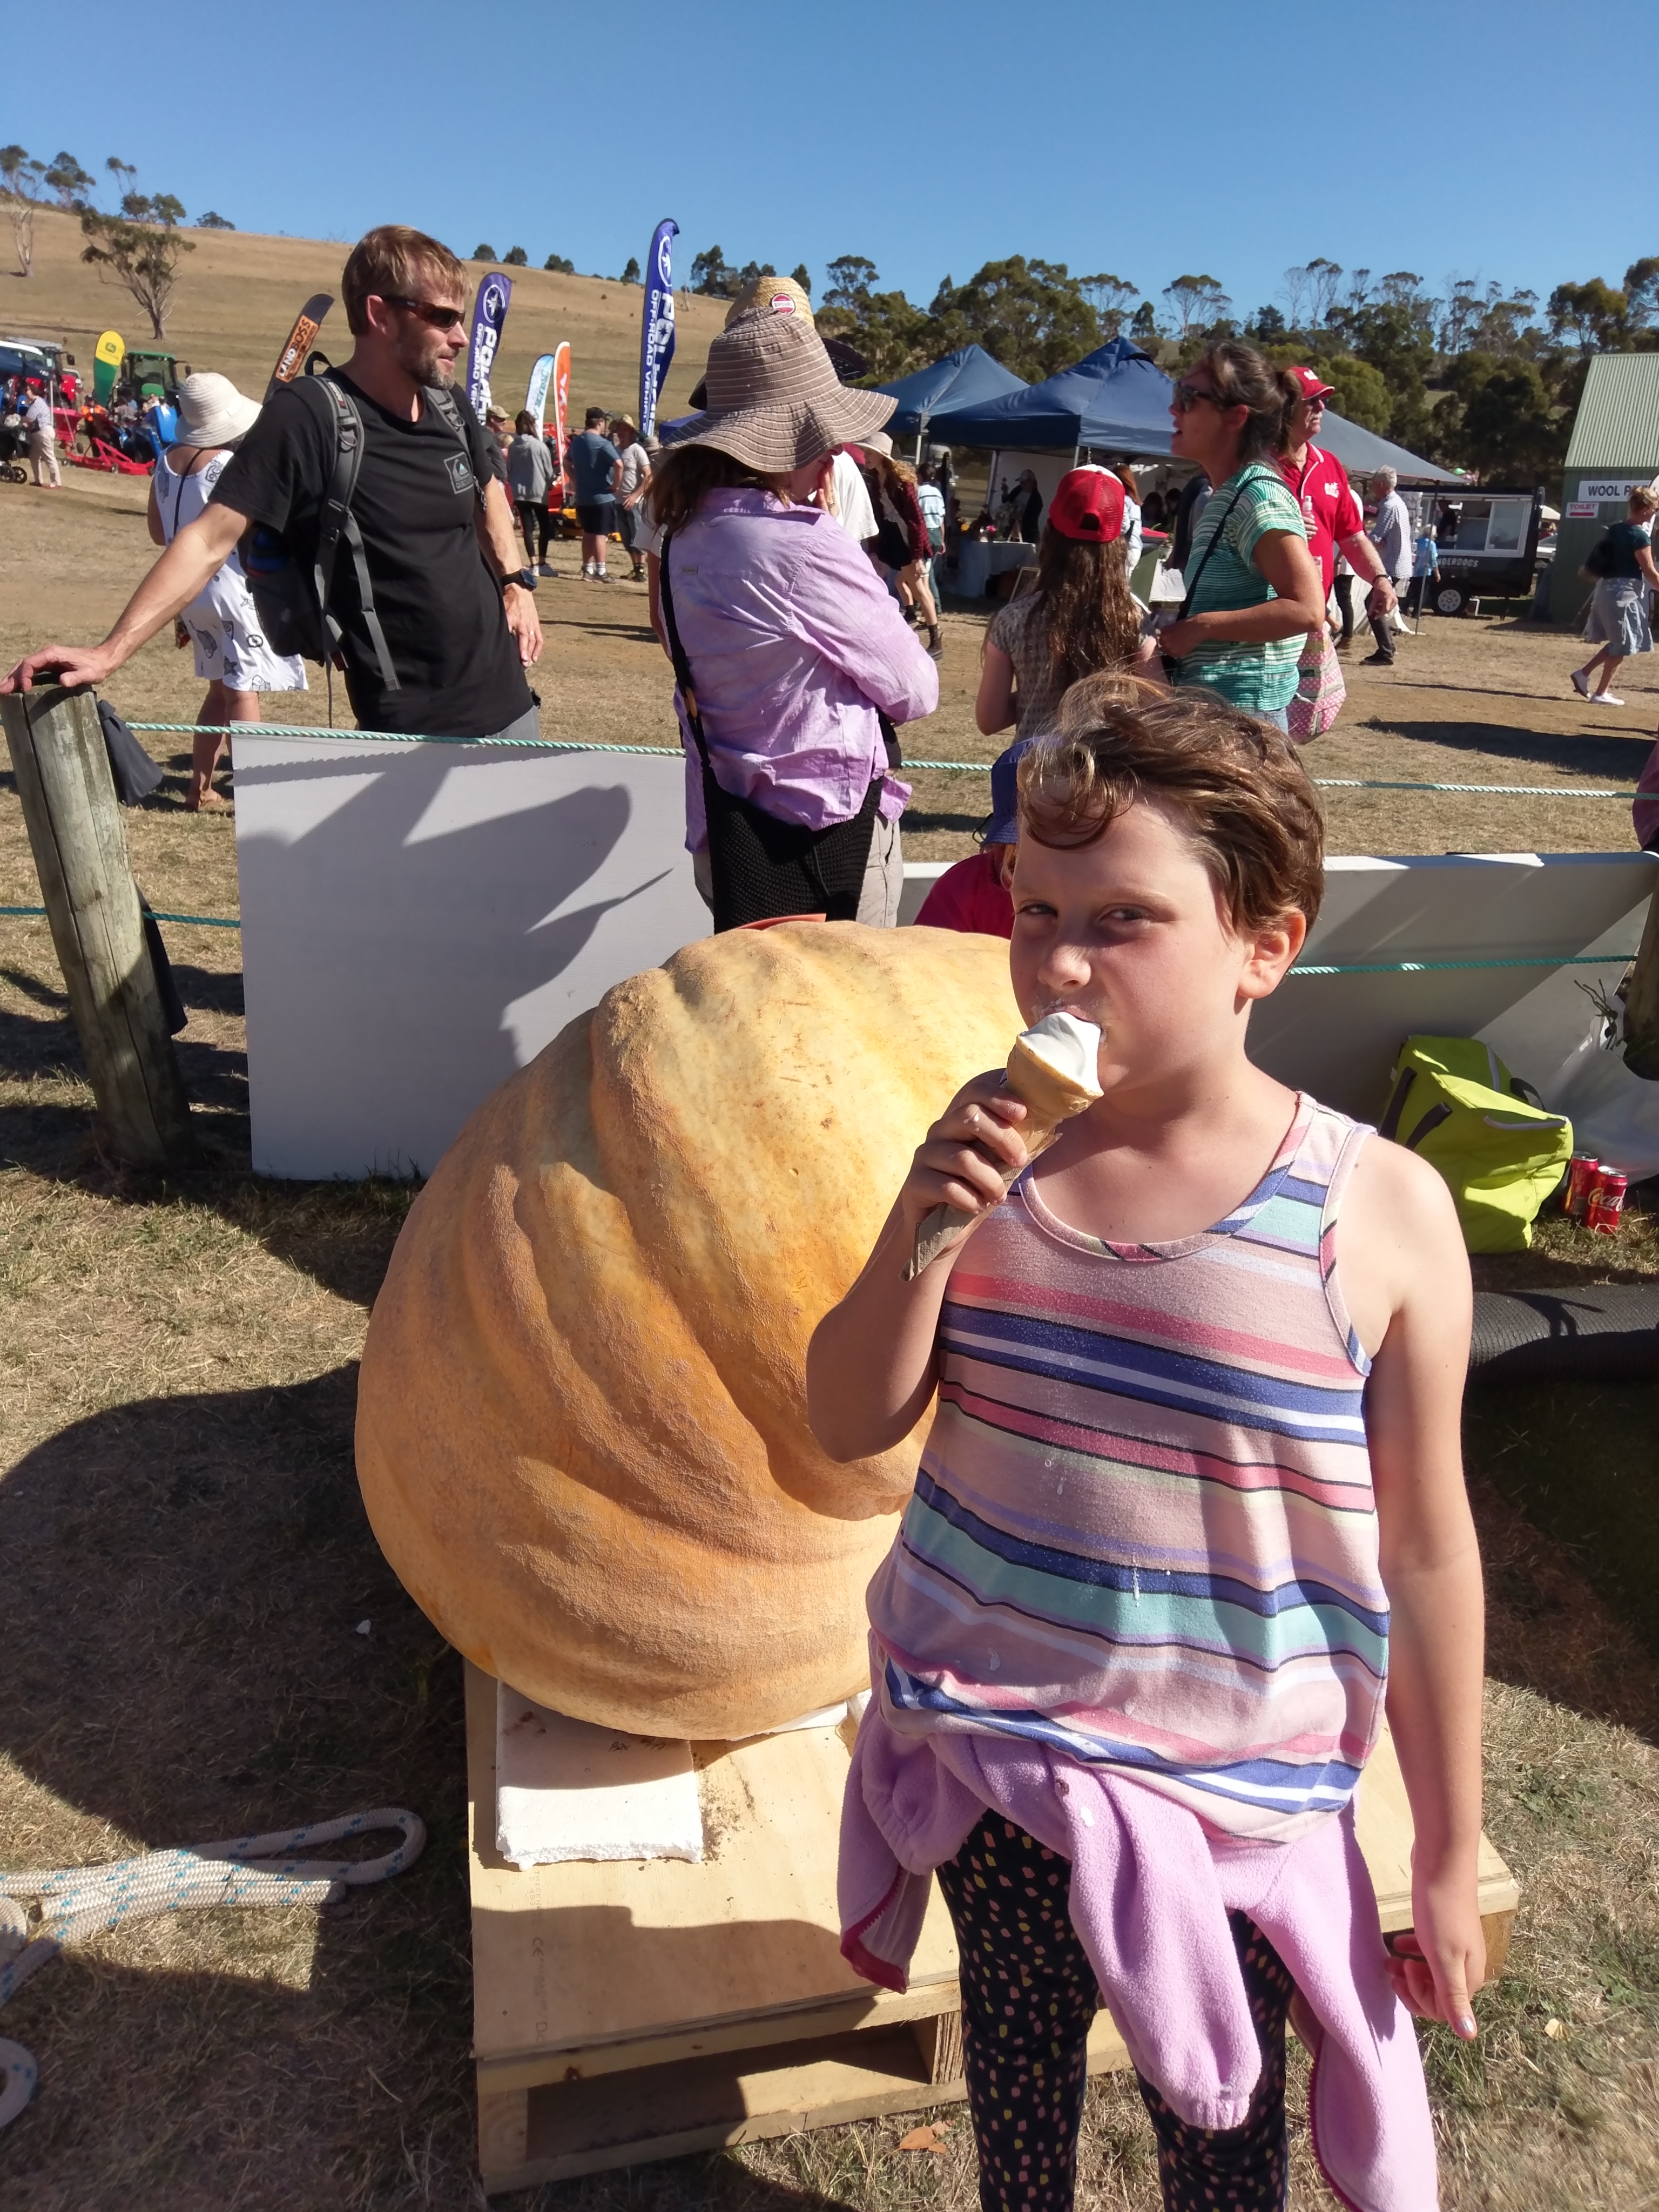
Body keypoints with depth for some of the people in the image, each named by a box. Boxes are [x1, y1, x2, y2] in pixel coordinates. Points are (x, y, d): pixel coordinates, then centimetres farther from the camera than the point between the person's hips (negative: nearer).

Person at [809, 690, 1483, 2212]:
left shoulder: (1379, 1213, -17)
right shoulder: (992, 1155, -9)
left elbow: (1427, 1552, -8)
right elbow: (850, 1427, -4)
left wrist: (1450, 1864, 0)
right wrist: (921, 1229, -23)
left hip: (1234, 1794, -2)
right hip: (989, 1745, 3)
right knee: (1017, 2045, 27)